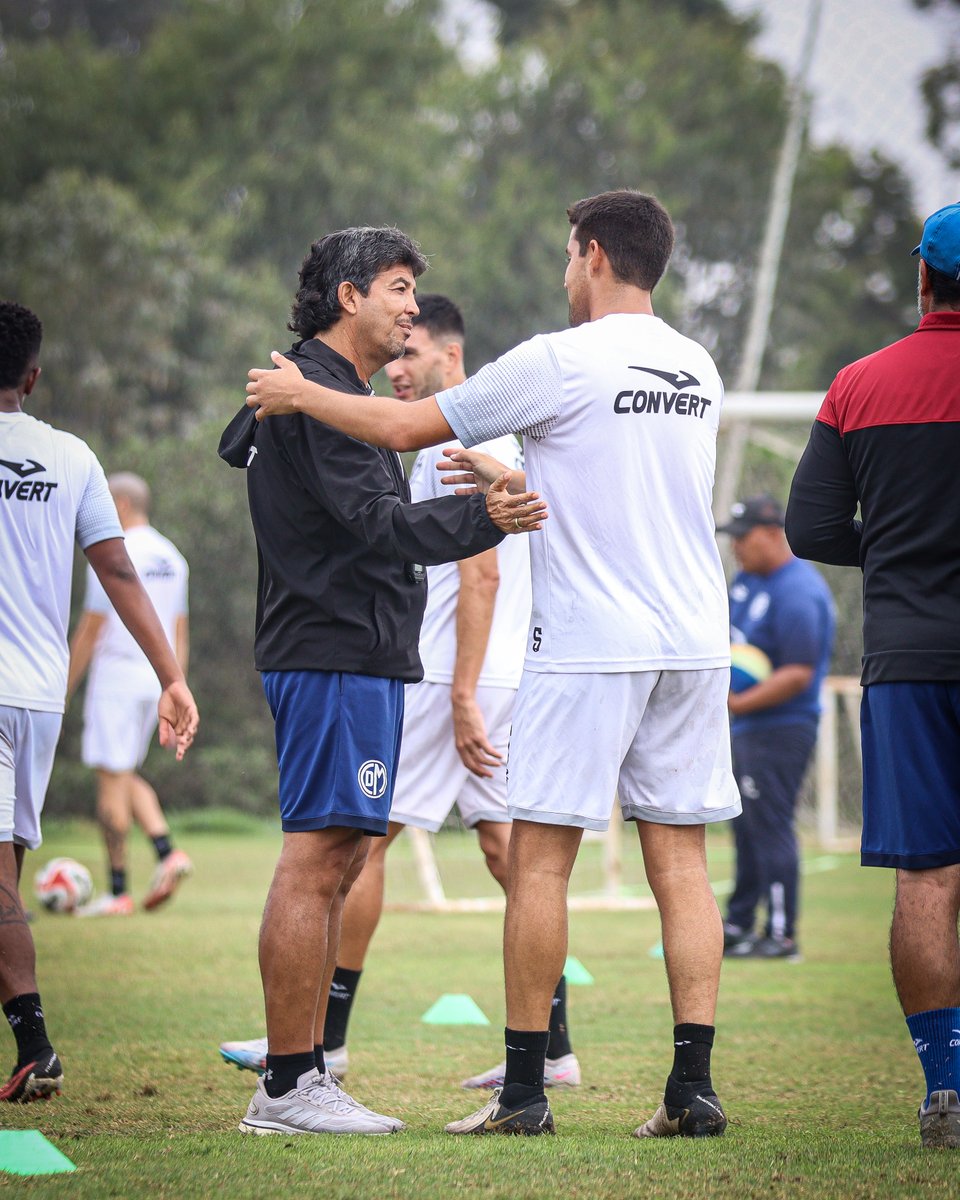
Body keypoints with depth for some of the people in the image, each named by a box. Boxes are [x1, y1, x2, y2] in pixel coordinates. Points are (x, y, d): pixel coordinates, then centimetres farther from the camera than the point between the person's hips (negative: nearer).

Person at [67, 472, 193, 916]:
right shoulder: (172, 558, 13)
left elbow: (90, 630, -12)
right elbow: (180, 634, 15)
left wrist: (62, 690, -5)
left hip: (116, 676, -8)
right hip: (156, 678, 8)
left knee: (112, 780, -3)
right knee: (127, 775, 19)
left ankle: (118, 892, -1)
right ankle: (167, 853, -2)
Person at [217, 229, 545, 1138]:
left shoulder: (317, 391, 23)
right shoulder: (317, 392, -11)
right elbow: (375, 522, -19)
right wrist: (483, 519, -29)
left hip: (358, 656, 11)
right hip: (336, 655, -11)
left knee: (337, 865, 10)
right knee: (317, 862, -11)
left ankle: (298, 1078, 12)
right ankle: (289, 1087, -11)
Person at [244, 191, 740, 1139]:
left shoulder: (560, 362, -8)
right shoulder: (698, 370, 12)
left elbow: (407, 428, -3)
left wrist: (298, 394, 11)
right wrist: (513, 484, 34)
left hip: (586, 643, -6)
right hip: (693, 642, 6)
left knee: (539, 856, 1)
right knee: (679, 860, 5)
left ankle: (524, 1088, 3)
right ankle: (693, 1086, 0)